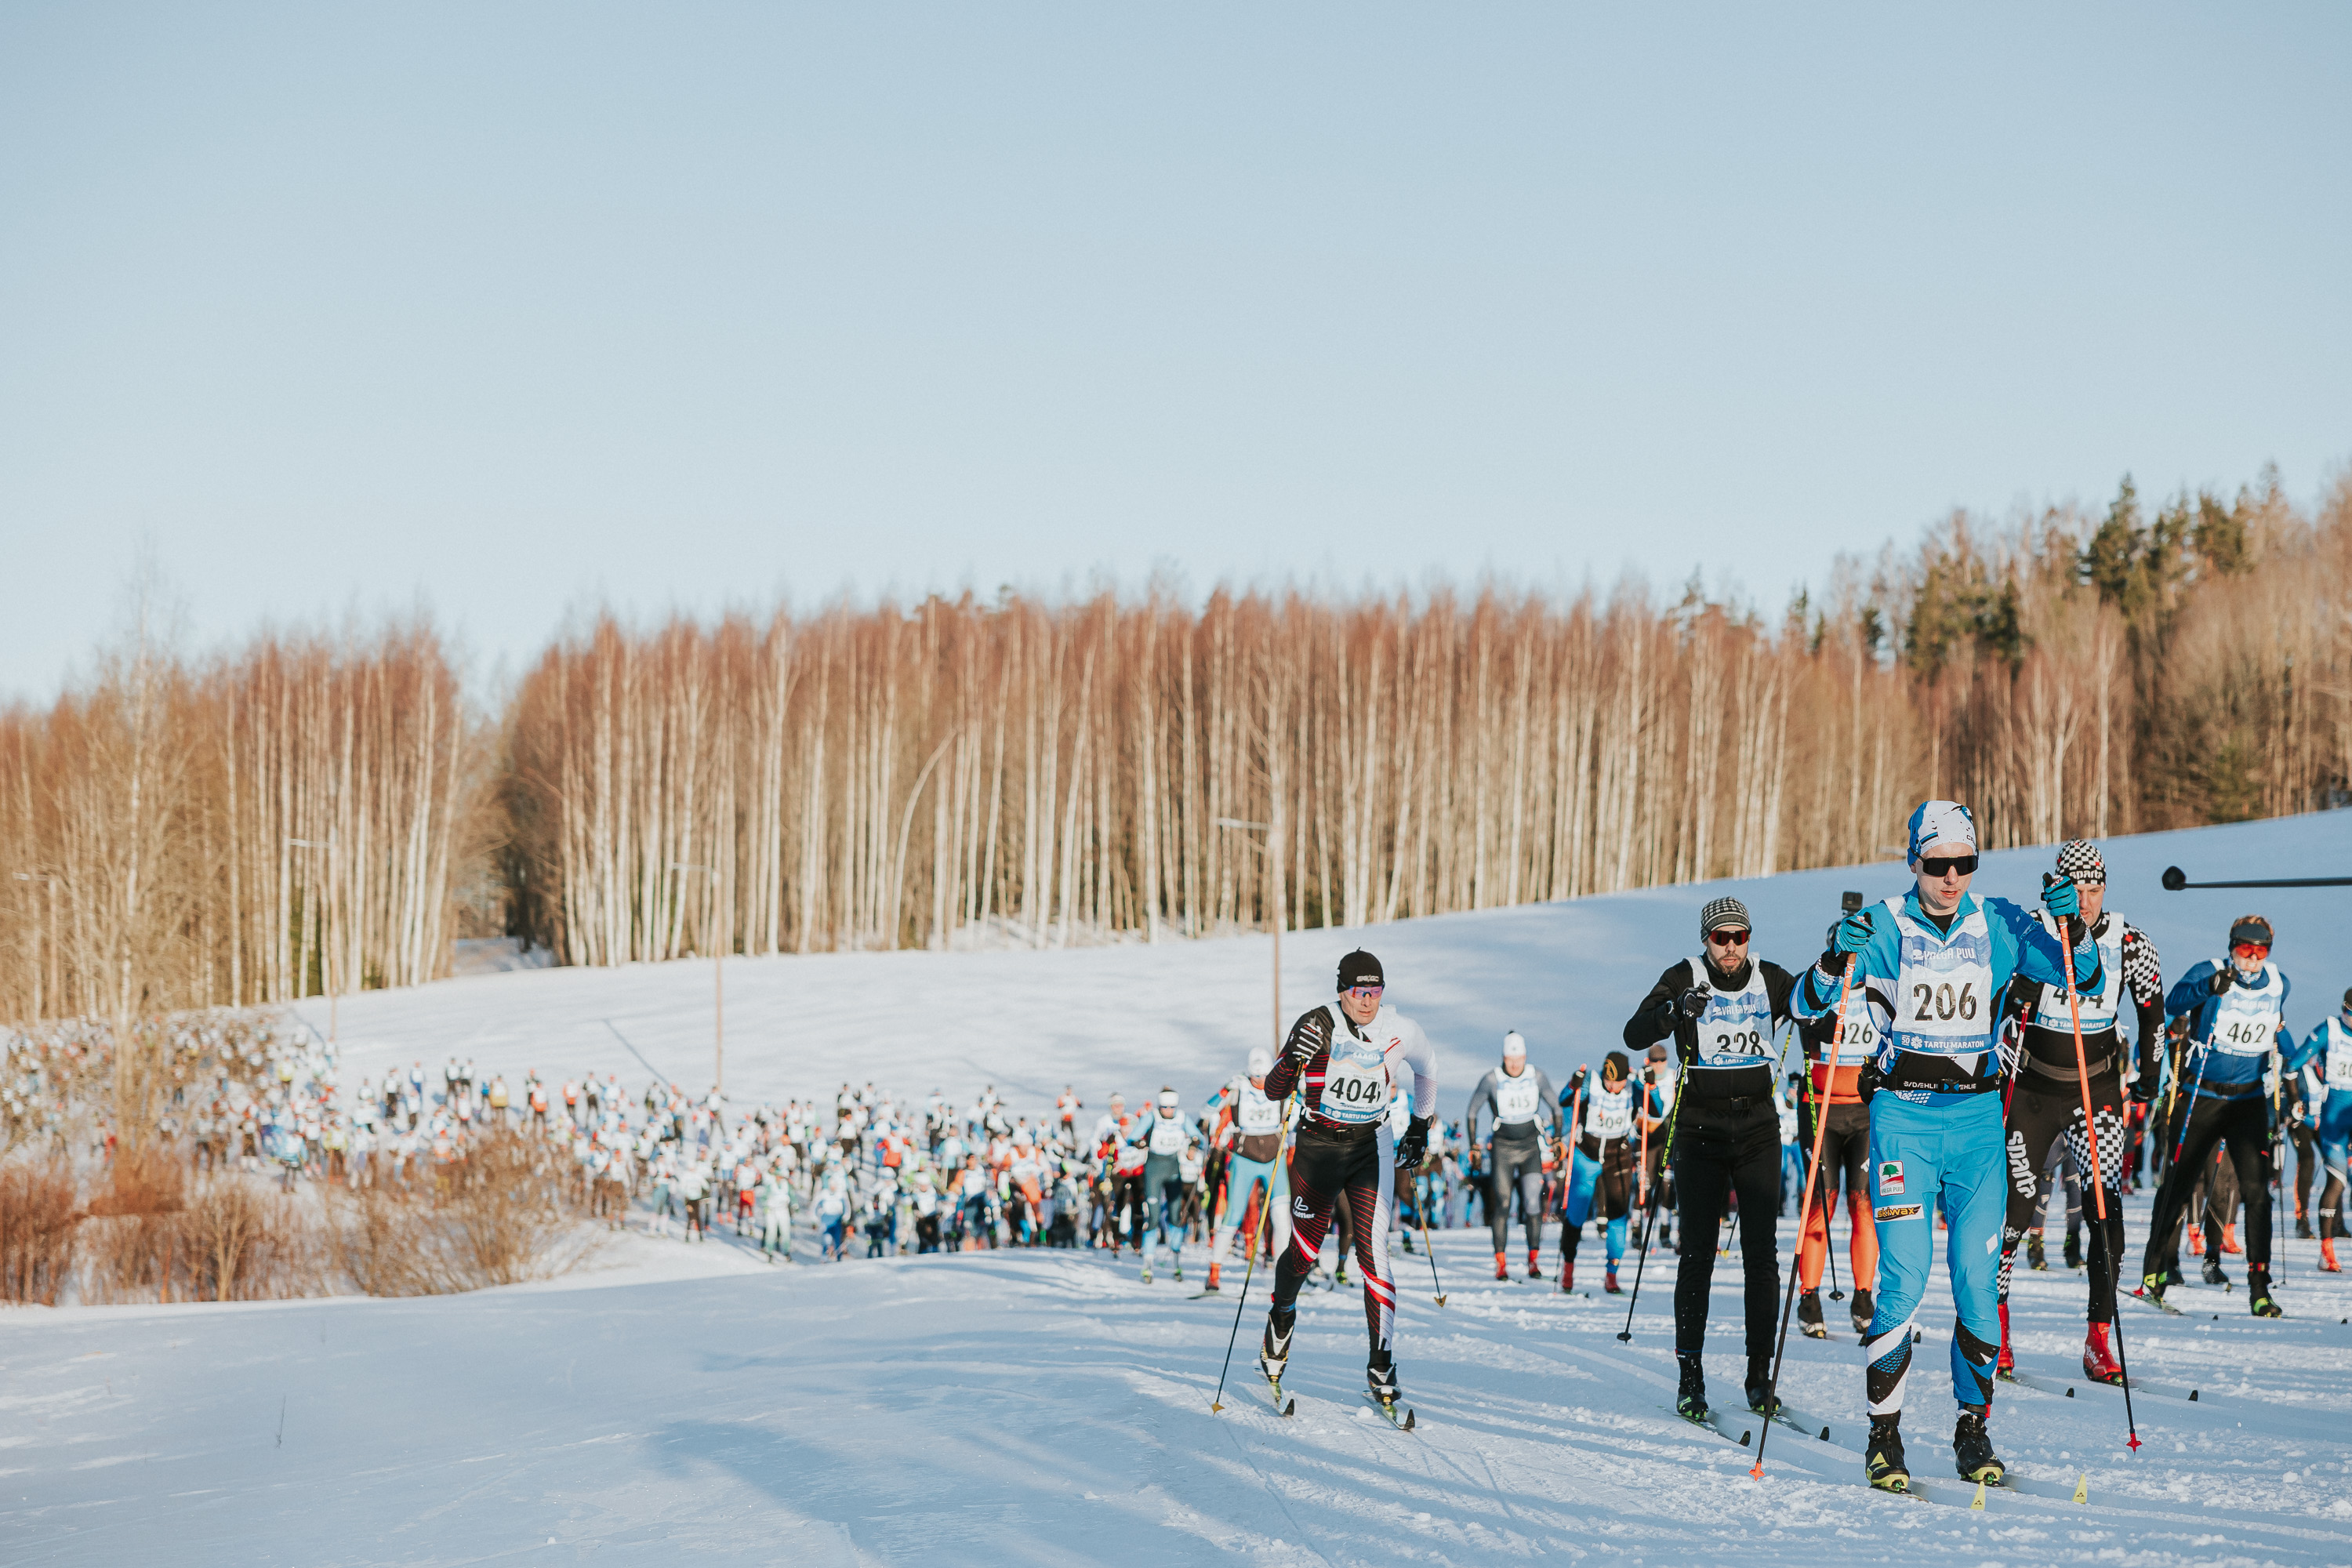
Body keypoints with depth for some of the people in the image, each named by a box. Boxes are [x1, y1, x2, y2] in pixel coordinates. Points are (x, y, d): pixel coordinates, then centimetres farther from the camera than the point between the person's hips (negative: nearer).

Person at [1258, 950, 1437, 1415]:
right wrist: (1293, 1059, -32)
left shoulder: (1398, 1031, -6)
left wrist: (1420, 1125, 19)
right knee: (1304, 1250, 8)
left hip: (1371, 1148, 0)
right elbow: (1273, 1090, -12)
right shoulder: (1317, 1024, -13)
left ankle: (1381, 1364, -10)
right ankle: (1281, 1316, 41)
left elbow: (1427, 1068, 17)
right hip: (1316, 1146, 0)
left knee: (1373, 1252, -12)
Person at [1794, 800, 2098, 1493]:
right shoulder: (1885, 927, -2)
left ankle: (1974, 1428, 11)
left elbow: (2085, 979, 2)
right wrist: (1838, 960, -28)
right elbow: (1807, 1003, -8)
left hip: (1976, 1114, 2)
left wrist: (2073, 929, -17)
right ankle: (1884, 1435, 0)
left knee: (1978, 1276, -3)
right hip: (1903, 1112, -2)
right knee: (1905, 1275, -11)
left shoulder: (1999, 927, 5)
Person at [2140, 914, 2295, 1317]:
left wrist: (2295, 1061, 20)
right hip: (2200, 1097, -2)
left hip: (2249, 1100, 2)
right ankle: (2154, 1271, 20)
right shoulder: (2208, 973, -9)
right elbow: (2173, 1003, -26)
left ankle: (2259, 1288, -9)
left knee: (2256, 1189, -10)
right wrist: (2209, 987, -42)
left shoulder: (2277, 983, 5)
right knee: (2178, 1184, 5)